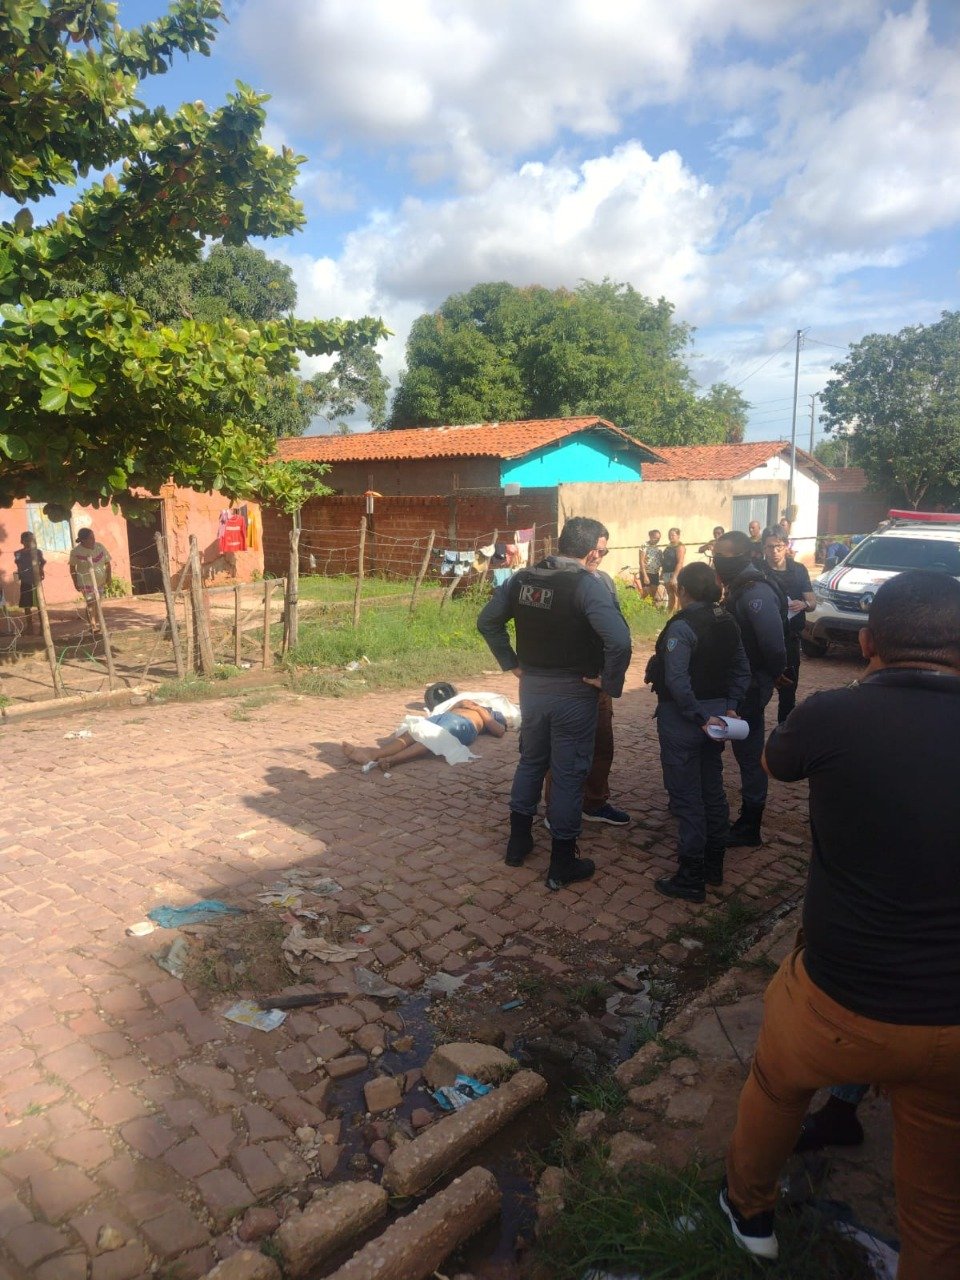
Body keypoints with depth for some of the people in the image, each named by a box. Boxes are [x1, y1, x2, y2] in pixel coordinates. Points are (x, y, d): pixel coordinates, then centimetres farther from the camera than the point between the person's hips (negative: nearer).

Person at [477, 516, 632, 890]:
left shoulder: (524, 578, 0)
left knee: (531, 761, 23)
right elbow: (619, 640, -31)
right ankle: (562, 864, 18)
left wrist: (512, 663, 10)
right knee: (568, 774, 7)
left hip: (532, 687, 5)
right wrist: (610, 683, -16)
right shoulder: (587, 584, -19)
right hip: (573, 693, -5)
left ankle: (518, 842, 34)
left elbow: (487, 621, 7)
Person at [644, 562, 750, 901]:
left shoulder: (682, 626, -18)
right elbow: (742, 670, 10)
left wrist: (699, 716, -19)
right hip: (716, 714, 8)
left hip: (683, 719, -8)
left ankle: (691, 879, 8)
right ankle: (713, 866, 31)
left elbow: (677, 680, -26)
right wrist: (729, 707, 5)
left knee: (686, 796, 0)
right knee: (712, 790, 17)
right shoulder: (727, 622, 6)